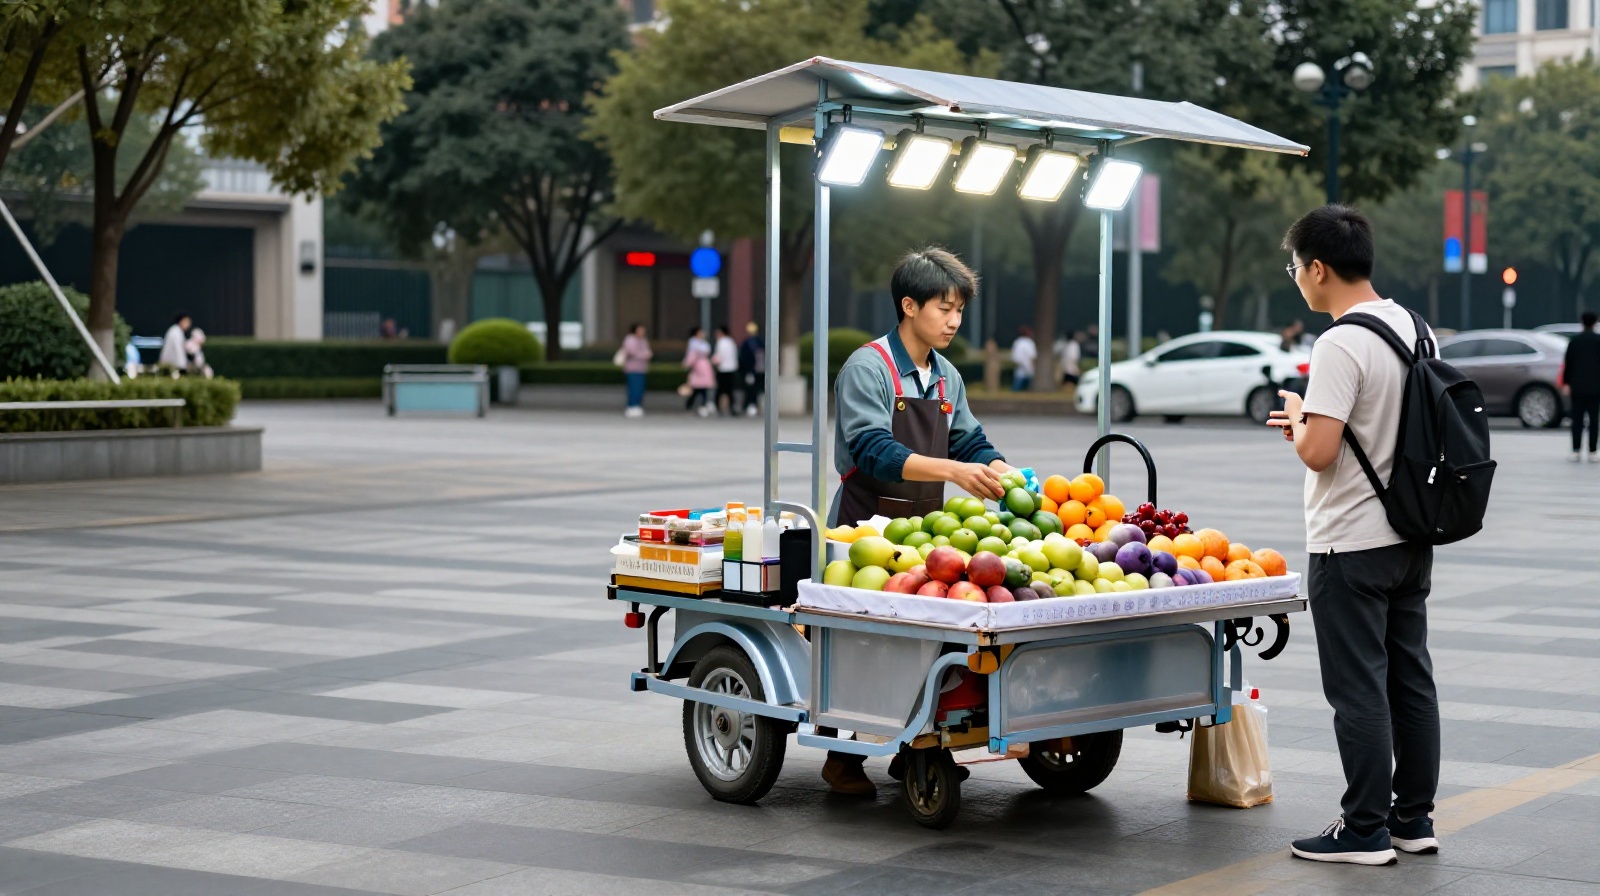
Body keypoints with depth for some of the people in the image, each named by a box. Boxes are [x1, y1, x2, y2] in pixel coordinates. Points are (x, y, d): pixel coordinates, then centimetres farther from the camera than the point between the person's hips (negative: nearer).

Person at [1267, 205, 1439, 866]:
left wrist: (1298, 418, -3)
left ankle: (1366, 830, 4)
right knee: (1411, 678, 13)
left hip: (1351, 545, -9)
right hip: (1412, 538, 9)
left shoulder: (1342, 346, -19)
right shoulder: (1416, 330, 8)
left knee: (1358, 689, -2)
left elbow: (1318, 452, -25)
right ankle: (1414, 818, 21)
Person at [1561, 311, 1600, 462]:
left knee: (1577, 419, 4)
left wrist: (1566, 383, 8)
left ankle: (1575, 452, -1)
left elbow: (1568, 364, 2)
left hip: (1577, 387, 1)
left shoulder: (1574, 341, 1)